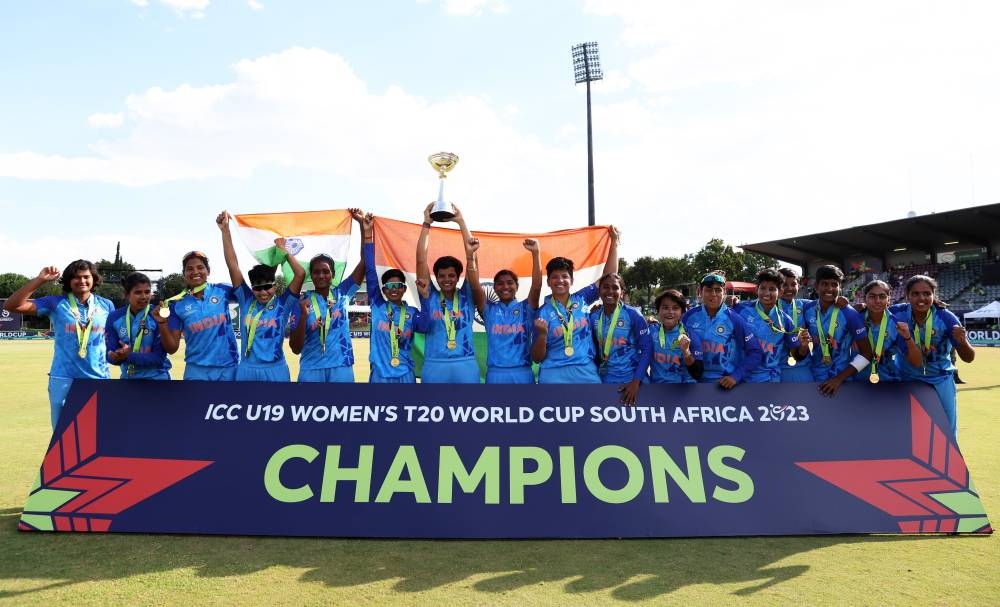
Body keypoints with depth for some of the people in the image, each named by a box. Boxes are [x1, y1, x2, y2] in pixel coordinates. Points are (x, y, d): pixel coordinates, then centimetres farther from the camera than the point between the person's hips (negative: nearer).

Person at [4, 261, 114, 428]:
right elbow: (12, 306, -8)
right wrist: (40, 280, -14)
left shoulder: (106, 305, 6)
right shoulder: (56, 303, 0)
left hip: (98, 380, 1)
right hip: (63, 379, -1)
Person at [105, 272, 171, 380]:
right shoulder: (114, 318, -1)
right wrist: (120, 355, -26)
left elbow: (159, 357, -16)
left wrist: (129, 357, -27)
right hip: (127, 376, 4)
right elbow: (111, 355, -3)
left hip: (156, 376, -4)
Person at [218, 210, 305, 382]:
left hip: (275, 370, -2)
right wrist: (225, 230, -5)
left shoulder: (282, 303, -3)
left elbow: (301, 274, -14)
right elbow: (232, 265, -1)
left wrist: (283, 250, -5)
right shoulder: (246, 301, 3)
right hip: (247, 370, 2)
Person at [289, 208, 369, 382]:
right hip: (311, 370, -1)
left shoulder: (342, 293, 4)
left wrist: (363, 225, -8)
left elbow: (365, 261, -1)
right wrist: (304, 315, -19)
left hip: (341, 368, 1)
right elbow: (295, 348, -5)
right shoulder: (302, 302, 0)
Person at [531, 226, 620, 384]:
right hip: (554, 375, -2)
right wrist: (542, 334, -20)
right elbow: (537, 358, -1)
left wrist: (614, 242, 8)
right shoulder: (543, 312, -1)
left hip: (586, 372, 2)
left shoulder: (581, 299, 6)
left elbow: (608, 277, 10)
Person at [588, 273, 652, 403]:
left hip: (631, 380, -3)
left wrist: (636, 381, -15)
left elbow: (647, 349, -9)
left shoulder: (632, 314, -10)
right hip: (605, 380, 3)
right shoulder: (594, 316, 0)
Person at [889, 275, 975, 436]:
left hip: (940, 382, 0)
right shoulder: (897, 313, -15)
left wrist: (962, 341, -34)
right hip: (906, 380, 1)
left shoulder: (946, 317, -17)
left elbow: (968, 358, -13)